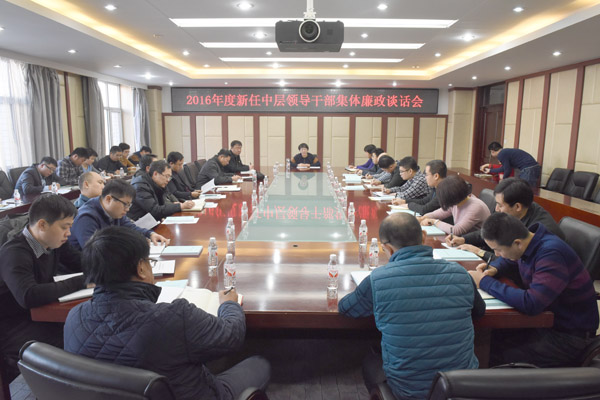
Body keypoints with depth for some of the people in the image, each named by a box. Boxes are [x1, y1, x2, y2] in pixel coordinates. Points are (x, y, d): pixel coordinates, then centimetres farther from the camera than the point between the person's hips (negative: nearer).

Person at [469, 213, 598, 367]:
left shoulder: (551, 255, -27)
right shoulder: (526, 244, -2)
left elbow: (530, 304, -37)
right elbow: (508, 260, 22)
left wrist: (485, 282, -26)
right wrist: (493, 269, -2)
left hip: (568, 336, -8)